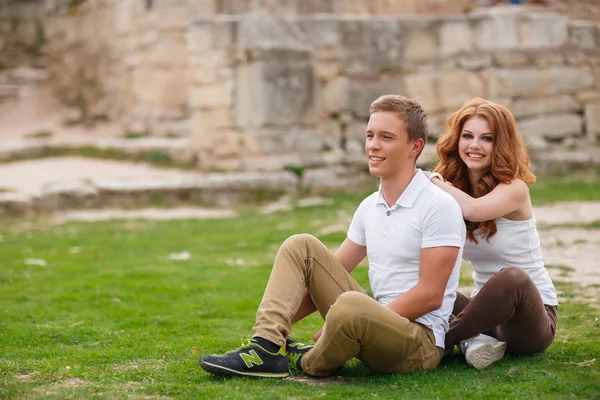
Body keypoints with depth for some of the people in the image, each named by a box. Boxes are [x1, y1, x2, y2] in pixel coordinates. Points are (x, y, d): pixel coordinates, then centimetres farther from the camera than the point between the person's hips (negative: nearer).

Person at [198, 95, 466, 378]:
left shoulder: (439, 206, -12)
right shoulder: (369, 207, 11)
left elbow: (430, 295, -17)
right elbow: (328, 275, 15)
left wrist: (354, 323, -20)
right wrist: (280, 319, 3)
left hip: (421, 341, -7)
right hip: (380, 321, 7)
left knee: (351, 304, -38)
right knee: (301, 246, 1)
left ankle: (309, 364, -5)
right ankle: (267, 346, -13)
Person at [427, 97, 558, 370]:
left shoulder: (514, 188, -13)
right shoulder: (452, 191, 4)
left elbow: (474, 210, -35)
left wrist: (432, 180, -22)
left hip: (533, 316, -5)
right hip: (488, 311, 5)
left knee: (511, 277, -39)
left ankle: (444, 341, -23)